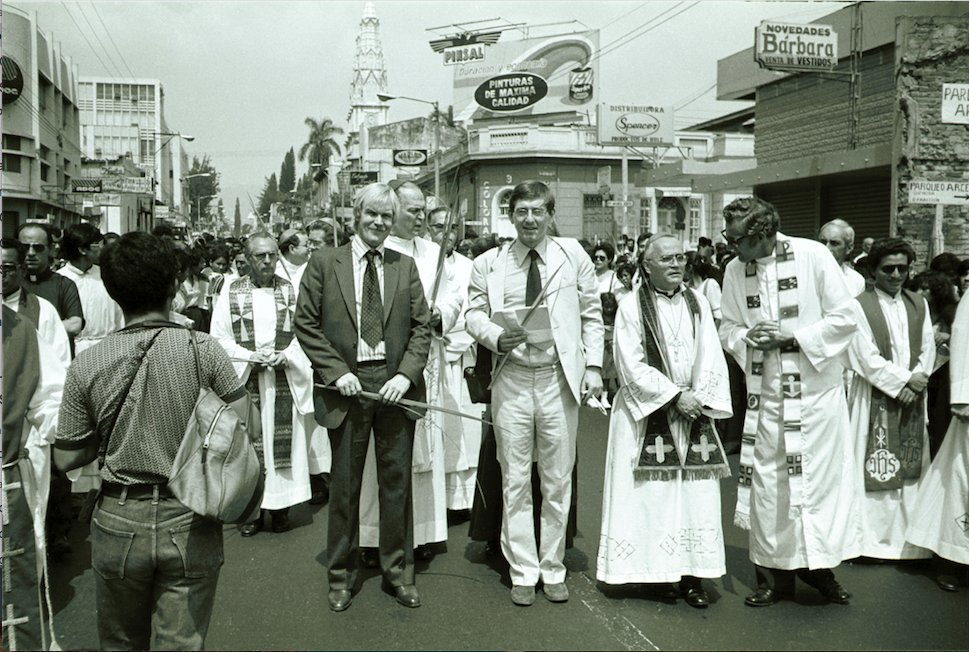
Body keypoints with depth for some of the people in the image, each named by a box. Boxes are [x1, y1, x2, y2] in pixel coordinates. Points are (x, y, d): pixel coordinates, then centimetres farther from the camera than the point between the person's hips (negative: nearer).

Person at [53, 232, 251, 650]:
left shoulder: (87, 365, -7)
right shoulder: (202, 350, -12)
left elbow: (66, 458, 0)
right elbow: (246, 427, -10)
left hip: (118, 523, 2)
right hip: (190, 525, -1)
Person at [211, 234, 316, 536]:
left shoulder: (292, 292, 6)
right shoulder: (231, 293, 2)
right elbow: (219, 338, 1)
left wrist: (287, 355, -11)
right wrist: (250, 357, -12)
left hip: (285, 380, 1)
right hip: (245, 380, -1)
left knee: (283, 440, 2)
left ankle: (280, 506, 13)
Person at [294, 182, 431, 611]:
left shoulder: (405, 266, 8)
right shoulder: (324, 263, 2)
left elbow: (422, 326, 6)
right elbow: (306, 324, -1)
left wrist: (406, 374, -8)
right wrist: (337, 372, -10)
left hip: (395, 384, 2)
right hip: (346, 385, -1)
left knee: (397, 481, 9)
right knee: (344, 485, 9)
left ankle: (398, 570, 25)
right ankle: (341, 575, 25)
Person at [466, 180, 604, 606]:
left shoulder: (573, 255, 4)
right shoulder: (489, 264, 4)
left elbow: (591, 315, 7)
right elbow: (473, 312, 6)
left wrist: (593, 366, -1)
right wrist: (496, 338, -14)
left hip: (560, 379, 0)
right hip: (511, 379, 0)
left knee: (558, 481, 9)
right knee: (515, 481, 7)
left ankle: (553, 569, 25)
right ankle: (523, 572, 21)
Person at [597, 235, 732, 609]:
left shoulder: (697, 303, 8)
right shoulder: (631, 306, -4)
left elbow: (712, 356, 5)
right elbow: (632, 365, -10)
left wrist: (699, 396, -9)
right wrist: (674, 395, -14)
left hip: (692, 411, 4)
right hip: (645, 415, -4)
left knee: (695, 494, 3)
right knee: (647, 494, -1)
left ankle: (691, 575, 10)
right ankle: (645, 568, 10)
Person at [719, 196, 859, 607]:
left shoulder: (813, 256, -10)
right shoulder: (735, 269, 0)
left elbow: (844, 319, -7)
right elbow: (728, 328, 8)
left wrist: (792, 335, -17)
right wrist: (748, 338, -14)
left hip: (816, 388, -3)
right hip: (765, 392, 3)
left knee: (820, 478, 4)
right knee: (766, 482, 6)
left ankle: (818, 566, 24)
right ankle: (774, 574, 21)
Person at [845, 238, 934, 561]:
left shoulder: (919, 304, 13)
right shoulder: (859, 305, -4)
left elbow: (928, 348, 9)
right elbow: (866, 357, -10)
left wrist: (916, 380, -8)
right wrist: (902, 380, -11)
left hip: (912, 399, 5)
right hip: (874, 398, -5)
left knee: (911, 469, 6)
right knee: (874, 471, -4)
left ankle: (908, 541, 15)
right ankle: (872, 540, 4)